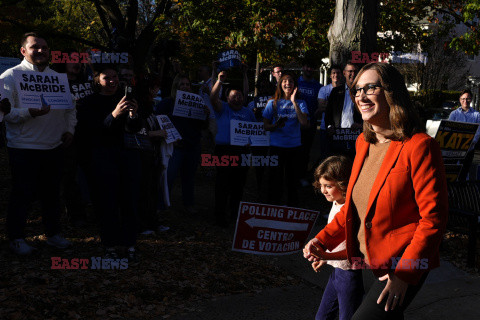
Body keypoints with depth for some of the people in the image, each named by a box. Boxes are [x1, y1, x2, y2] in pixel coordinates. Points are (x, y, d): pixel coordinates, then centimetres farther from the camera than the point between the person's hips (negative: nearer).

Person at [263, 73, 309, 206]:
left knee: (293, 178, 6)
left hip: (294, 146, 1)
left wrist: (294, 102, -15)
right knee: (275, 178, 2)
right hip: (276, 146, -1)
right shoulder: (273, 103, 5)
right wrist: (276, 125, -15)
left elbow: (304, 123, -11)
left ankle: (292, 206, 19)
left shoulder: (300, 103, 5)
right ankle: (273, 206, 14)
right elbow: (266, 125, 6)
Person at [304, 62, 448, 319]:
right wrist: (323, 240, 4)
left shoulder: (419, 146, -16)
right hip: (365, 261, 7)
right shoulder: (364, 143, 8)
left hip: (403, 266, -7)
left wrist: (404, 274, -20)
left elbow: (434, 217, -17)